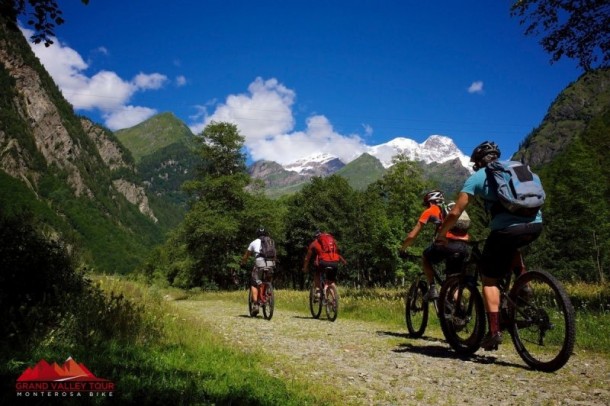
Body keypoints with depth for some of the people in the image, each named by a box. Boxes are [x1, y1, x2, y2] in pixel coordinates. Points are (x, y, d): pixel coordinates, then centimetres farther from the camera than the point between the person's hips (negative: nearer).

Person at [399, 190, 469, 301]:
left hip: (448, 244, -5)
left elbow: (412, 236, 16)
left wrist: (402, 249, 32)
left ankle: (432, 289, 12)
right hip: (464, 247, 5)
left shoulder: (430, 211, 18)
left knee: (425, 258, 25)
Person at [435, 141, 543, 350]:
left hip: (507, 229, -5)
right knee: (511, 246, 38)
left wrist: (441, 235, 21)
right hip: (535, 225, 5)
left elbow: (455, 213, 7)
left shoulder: (477, 177, 10)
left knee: (489, 279, 10)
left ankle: (494, 331, 3)